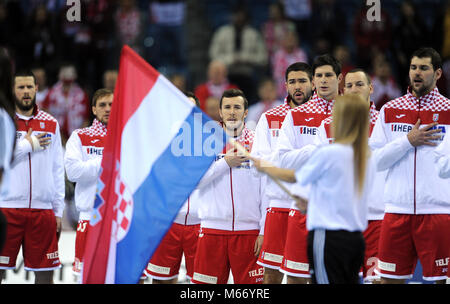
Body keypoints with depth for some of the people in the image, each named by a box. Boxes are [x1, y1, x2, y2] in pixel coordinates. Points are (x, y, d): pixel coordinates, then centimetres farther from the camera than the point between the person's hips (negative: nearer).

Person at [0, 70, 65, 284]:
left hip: (42, 210, 3)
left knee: (45, 274, 3)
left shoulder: (51, 124, 12)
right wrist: (27, 145, -10)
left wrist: (58, 210, 9)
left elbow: (57, 170, 13)